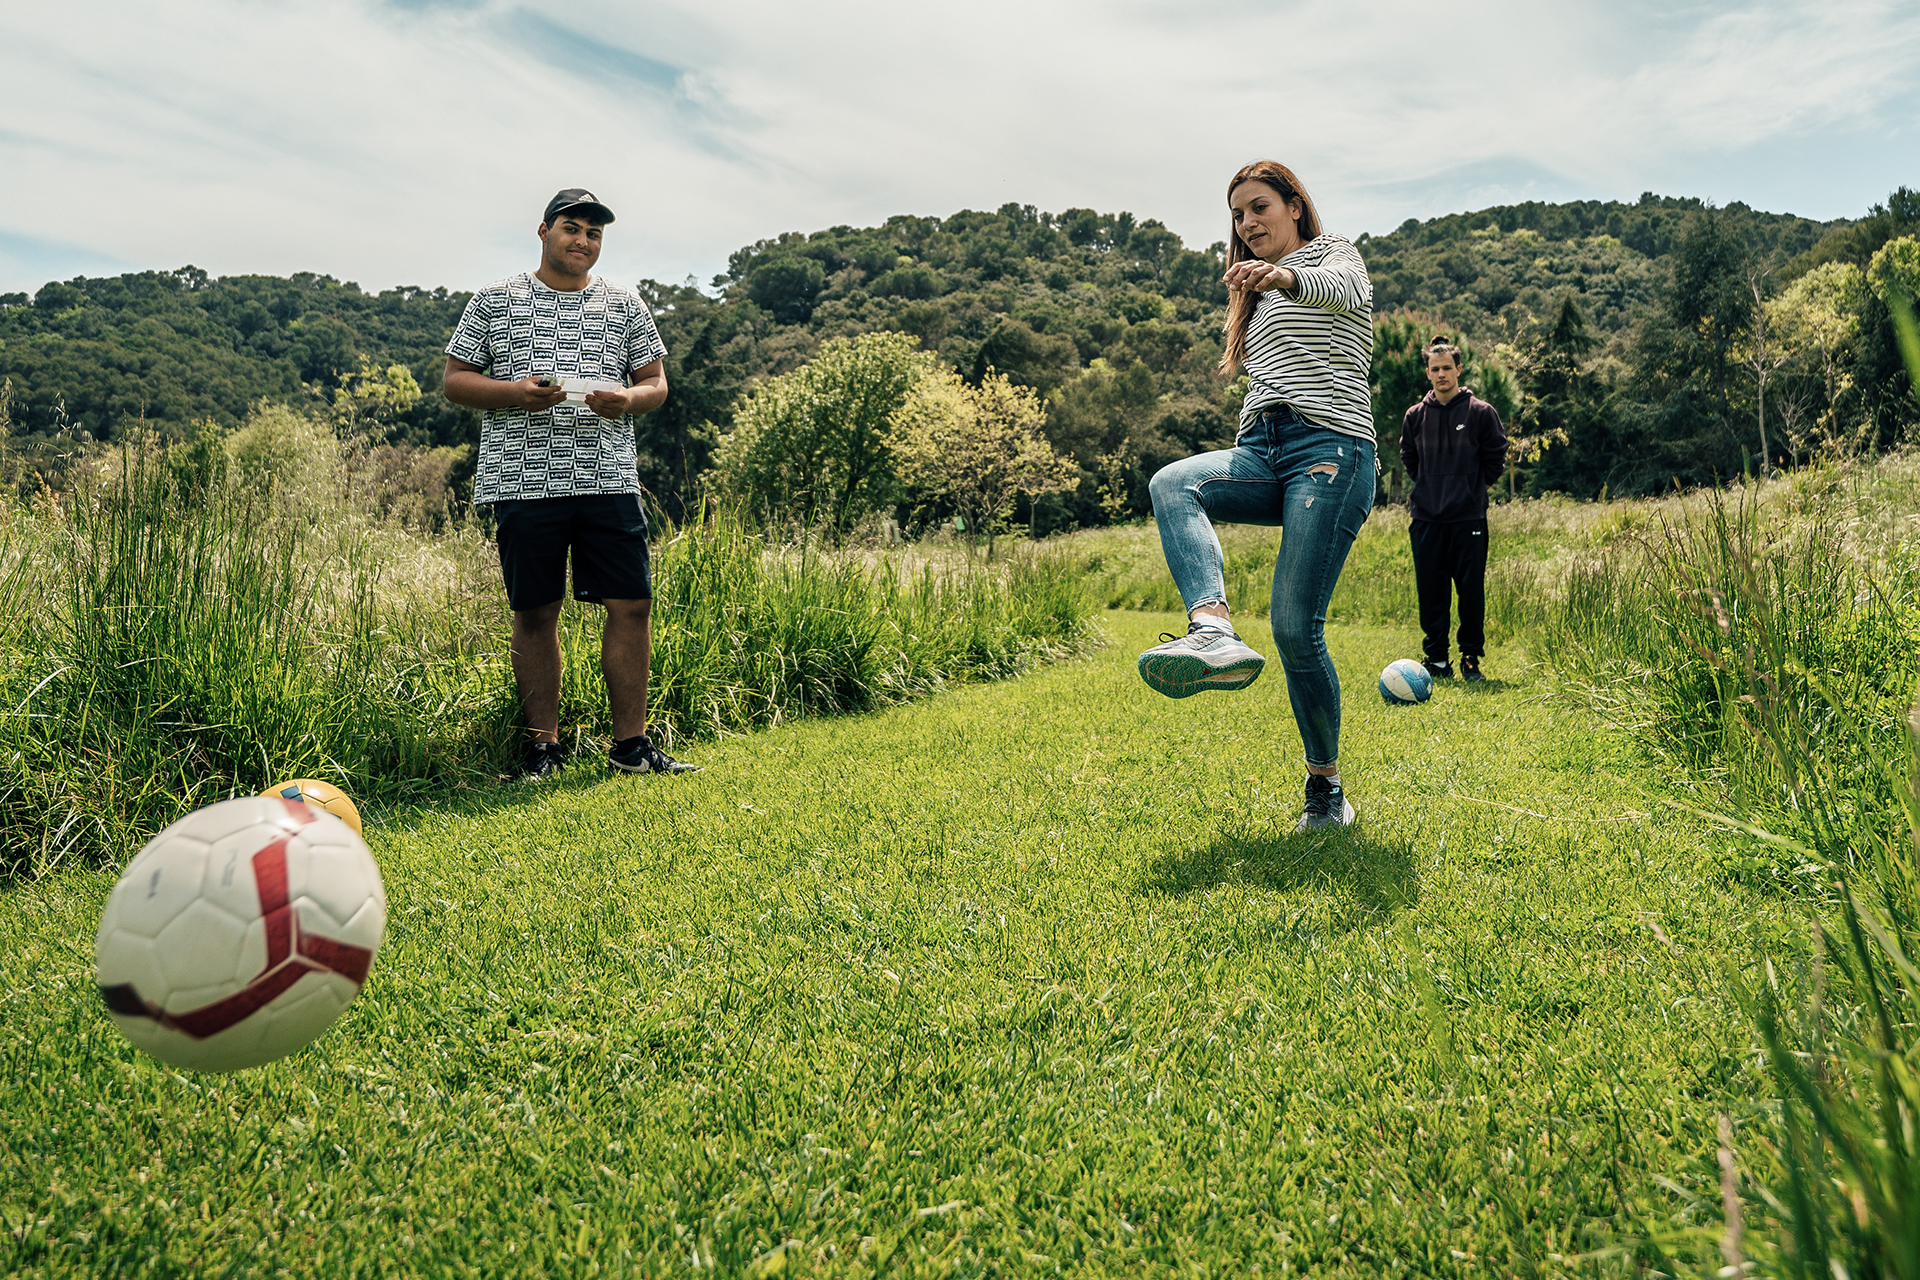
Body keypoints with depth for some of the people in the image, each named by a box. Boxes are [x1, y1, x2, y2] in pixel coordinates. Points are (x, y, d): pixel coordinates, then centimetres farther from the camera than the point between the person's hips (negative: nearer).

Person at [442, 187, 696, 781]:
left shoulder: (625, 305, 14)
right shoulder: (495, 301, 8)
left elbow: (656, 382, 15)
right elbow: (454, 380, 7)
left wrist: (627, 399, -8)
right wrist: (515, 392, -11)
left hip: (610, 480, 2)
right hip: (524, 481, -1)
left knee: (632, 604, -3)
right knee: (535, 614, 2)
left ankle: (630, 743, 6)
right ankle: (544, 746, 13)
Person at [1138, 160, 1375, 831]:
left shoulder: (1331, 252, 10)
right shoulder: (1259, 299, 32)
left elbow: (1350, 291, -16)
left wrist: (1285, 277, -38)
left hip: (1329, 447, -7)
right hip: (1260, 451, 7)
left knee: (1296, 627, -15)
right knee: (1171, 483, -27)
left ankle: (1327, 787, 1)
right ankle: (1216, 633, -47)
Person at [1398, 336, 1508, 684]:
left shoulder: (1480, 412, -1)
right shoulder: (1416, 415, 7)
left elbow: (1496, 456, 7)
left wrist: (1473, 487, 5)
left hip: (1468, 518, -2)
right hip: (1426, 518, 2)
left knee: (1471, 591, -1)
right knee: (1431, 593, 4)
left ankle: (1471, 659, 9)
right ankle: (1436, 659, 13)